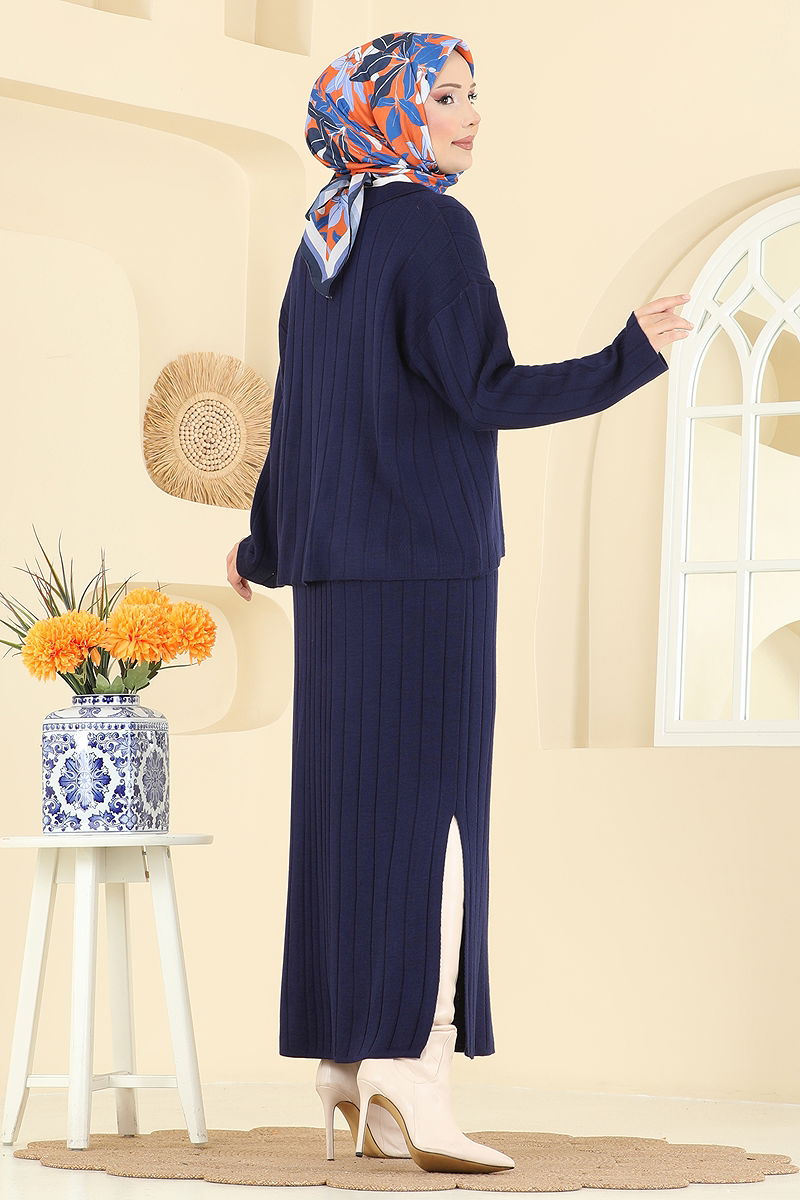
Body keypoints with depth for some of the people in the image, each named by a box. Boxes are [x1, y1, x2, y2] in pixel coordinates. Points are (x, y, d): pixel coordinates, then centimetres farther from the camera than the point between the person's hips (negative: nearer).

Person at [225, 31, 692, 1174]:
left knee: (347, 803, 9)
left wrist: (262, 547, 29)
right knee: (428, 808, -9)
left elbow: (292, 413, 17)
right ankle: (413, 1079, -14)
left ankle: (349, 1065, 11)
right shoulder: (434, 227, -11)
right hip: (428, 560, -8)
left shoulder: (324, 239, 13)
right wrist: (628, 359, -20)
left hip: (335, 564, 8)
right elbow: (481, 394, -19)